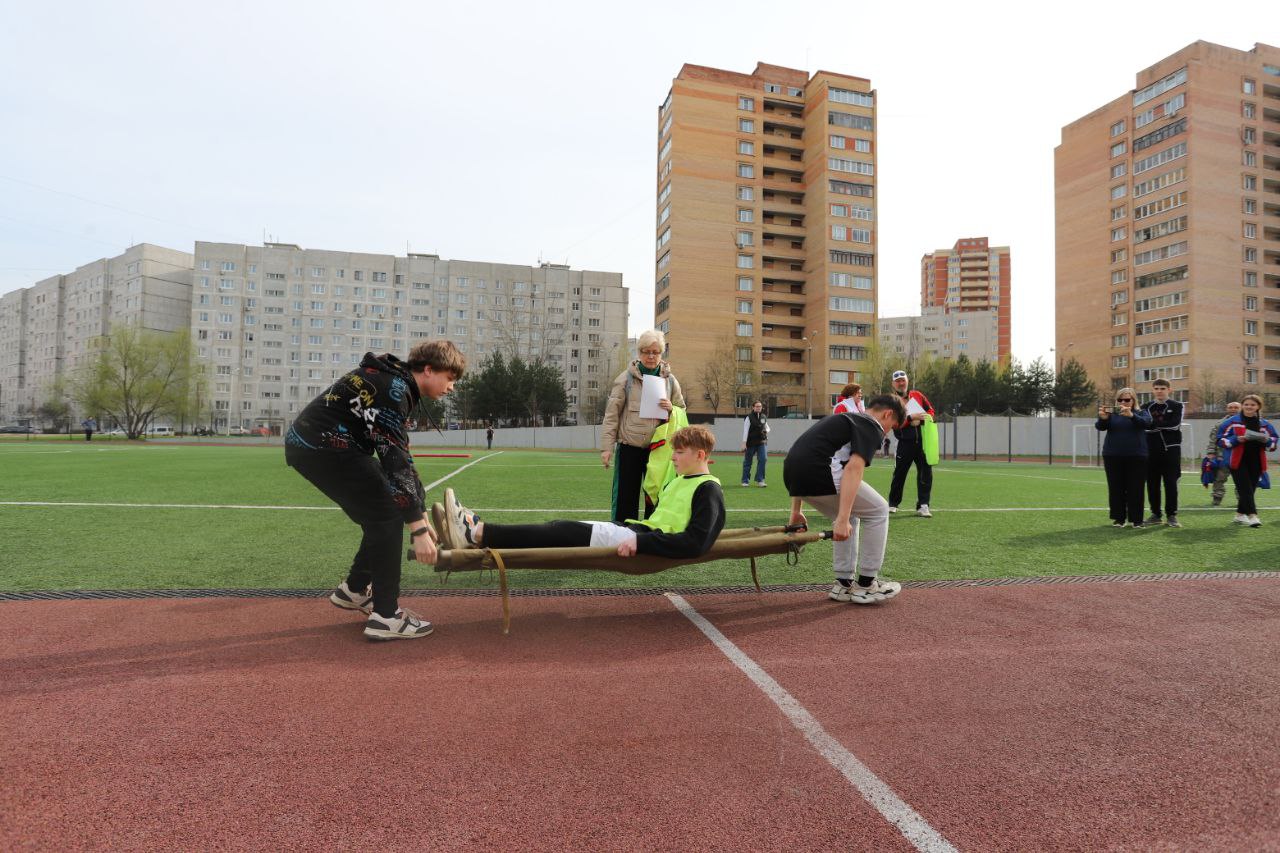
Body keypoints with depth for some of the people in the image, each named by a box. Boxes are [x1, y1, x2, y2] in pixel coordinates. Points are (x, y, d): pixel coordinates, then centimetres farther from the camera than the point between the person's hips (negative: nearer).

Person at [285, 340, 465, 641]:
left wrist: (420, 516, 6)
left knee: (381, 515, 13)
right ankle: (386, 616, -7)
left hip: (309, 445, 10)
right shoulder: (392, 388, -19)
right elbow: (396, 462, -26)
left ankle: (355, 589, 29)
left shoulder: (396, 384, 11)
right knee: (387, 516, -10)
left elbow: (399, 456, 10)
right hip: (322, 447, -10)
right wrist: (418, 528, -27)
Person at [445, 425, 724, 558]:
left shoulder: (709, 490, -8)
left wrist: (640, 541, -26)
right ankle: (478, 531, -7)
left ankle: (477, 534, -17)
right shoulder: (680, 481, 22)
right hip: (641, 531, 8)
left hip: (650, 546, -8)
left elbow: (697, 543, -21)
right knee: (563, 528, -5)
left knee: (565, 532, -16)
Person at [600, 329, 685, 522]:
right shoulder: (626, 378, -1)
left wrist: (671, 409, -9)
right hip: (629, 446, -2)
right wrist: (607, 446, -8)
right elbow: (611, 414, -2)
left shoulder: (670, 380, 6)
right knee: (625, 499, 3)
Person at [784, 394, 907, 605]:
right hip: (818, 473, -8)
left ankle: (843, 585, 28)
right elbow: (853, 468, -13)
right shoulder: (872, 427, 5)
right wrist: (841, 520, -21)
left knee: (849, 516, 27)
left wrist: (796, 512, 30)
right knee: (878, 510, 12)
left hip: (791, 474, 9)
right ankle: (866, 585, 16)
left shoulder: (843, 418, 31)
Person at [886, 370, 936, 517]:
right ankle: (893, 504, 20)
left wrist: (921, 420, -9)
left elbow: (930, 410, 11)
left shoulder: (918, 395, 10)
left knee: (926, 473, -2)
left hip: (922, 441, 3)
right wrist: (912, 418, -23)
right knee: (899, 473, 4)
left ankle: (923, 506, 3)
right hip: (905, 443, -3)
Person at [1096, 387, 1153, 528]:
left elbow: (1146, 423, -17)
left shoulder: (1141, 413, 5)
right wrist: (1103, 418, -32)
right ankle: (1118, 518, 10)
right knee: (1116, 488, 3)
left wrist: (1131, 415, -38)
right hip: (1112, 456, 1)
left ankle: (1136, 519, 7)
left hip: (1136, 456, -1)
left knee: (1135, 488, 0)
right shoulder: (1112, 414, 8)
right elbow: (1100, 427, -8)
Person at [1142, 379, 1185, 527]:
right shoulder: (1146, 407, 12)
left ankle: (1171, 515, 5)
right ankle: (1156, 514, 13)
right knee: (1152, 483, 5)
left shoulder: (1176, 406, 4)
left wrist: (1153, 423, -11)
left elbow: (1174, 425, -12)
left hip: (1171, 449, -3)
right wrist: (1163, 424, -14)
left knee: (1171, 483, -2)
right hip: (1151, 450, 3)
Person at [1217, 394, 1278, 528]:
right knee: (1246, 489, -11)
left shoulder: (1264, 424, 10)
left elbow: (1273, 443, 13)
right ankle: (1252, 516, -15)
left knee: (1250, 490, 10)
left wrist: (1267, 440, -10)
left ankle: (1240, 515, 23)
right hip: (1238, 461, -4)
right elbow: (1221, 439, -3)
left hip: (1256, 462, 4)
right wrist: (1236, 440, -20)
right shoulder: (1233, 421, -2)